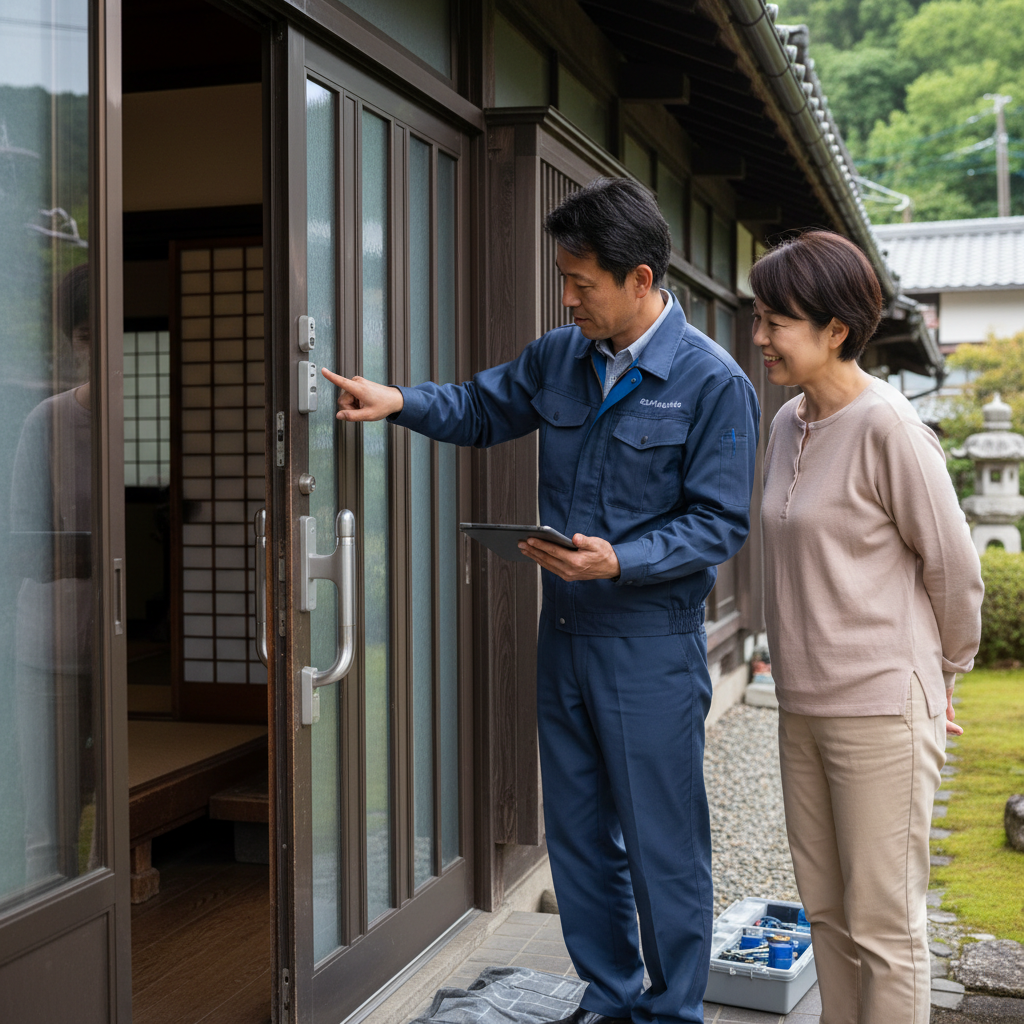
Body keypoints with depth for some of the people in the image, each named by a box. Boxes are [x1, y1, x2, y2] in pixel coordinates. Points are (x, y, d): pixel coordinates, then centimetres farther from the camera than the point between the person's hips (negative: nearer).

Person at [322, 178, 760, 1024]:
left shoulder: (713, 382, -12)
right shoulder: (560, 357, 5)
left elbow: (721, 524, -13)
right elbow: (481, 410, 20)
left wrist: (620, 561, -25)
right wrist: (400, 401, 3)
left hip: (651, 643, -6)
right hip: (565, 629, 6)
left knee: (663, 843, 5)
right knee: (578, 832, 16)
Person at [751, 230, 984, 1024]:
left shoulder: (887, 428, -15)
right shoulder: (790, 424, 8)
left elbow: (955, 569, -9)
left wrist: (940, 675, 4)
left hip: (881, 707, -8)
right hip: (804, 707, 8)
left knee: (884, 924, 2)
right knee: (827, 912, 16)